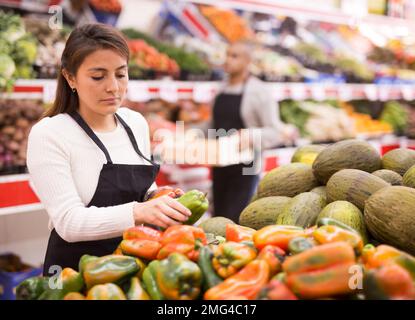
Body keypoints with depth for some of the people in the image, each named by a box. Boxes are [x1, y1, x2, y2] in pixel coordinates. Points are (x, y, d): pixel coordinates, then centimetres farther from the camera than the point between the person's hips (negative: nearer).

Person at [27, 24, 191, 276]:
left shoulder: (136, 123, 0)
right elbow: (69, 222, -25)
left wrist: (158, 200, -8)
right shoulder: (48, 135, -17)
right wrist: (138, 212, -38)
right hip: (76, 272, -1)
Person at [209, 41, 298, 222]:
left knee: (234, 221, -9)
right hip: (220, 165, 7)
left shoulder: (258, 91, -10)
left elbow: (276, 132, -12)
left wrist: (252, 137, -29)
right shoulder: (222, 90, 9)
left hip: (244, 168, -6)